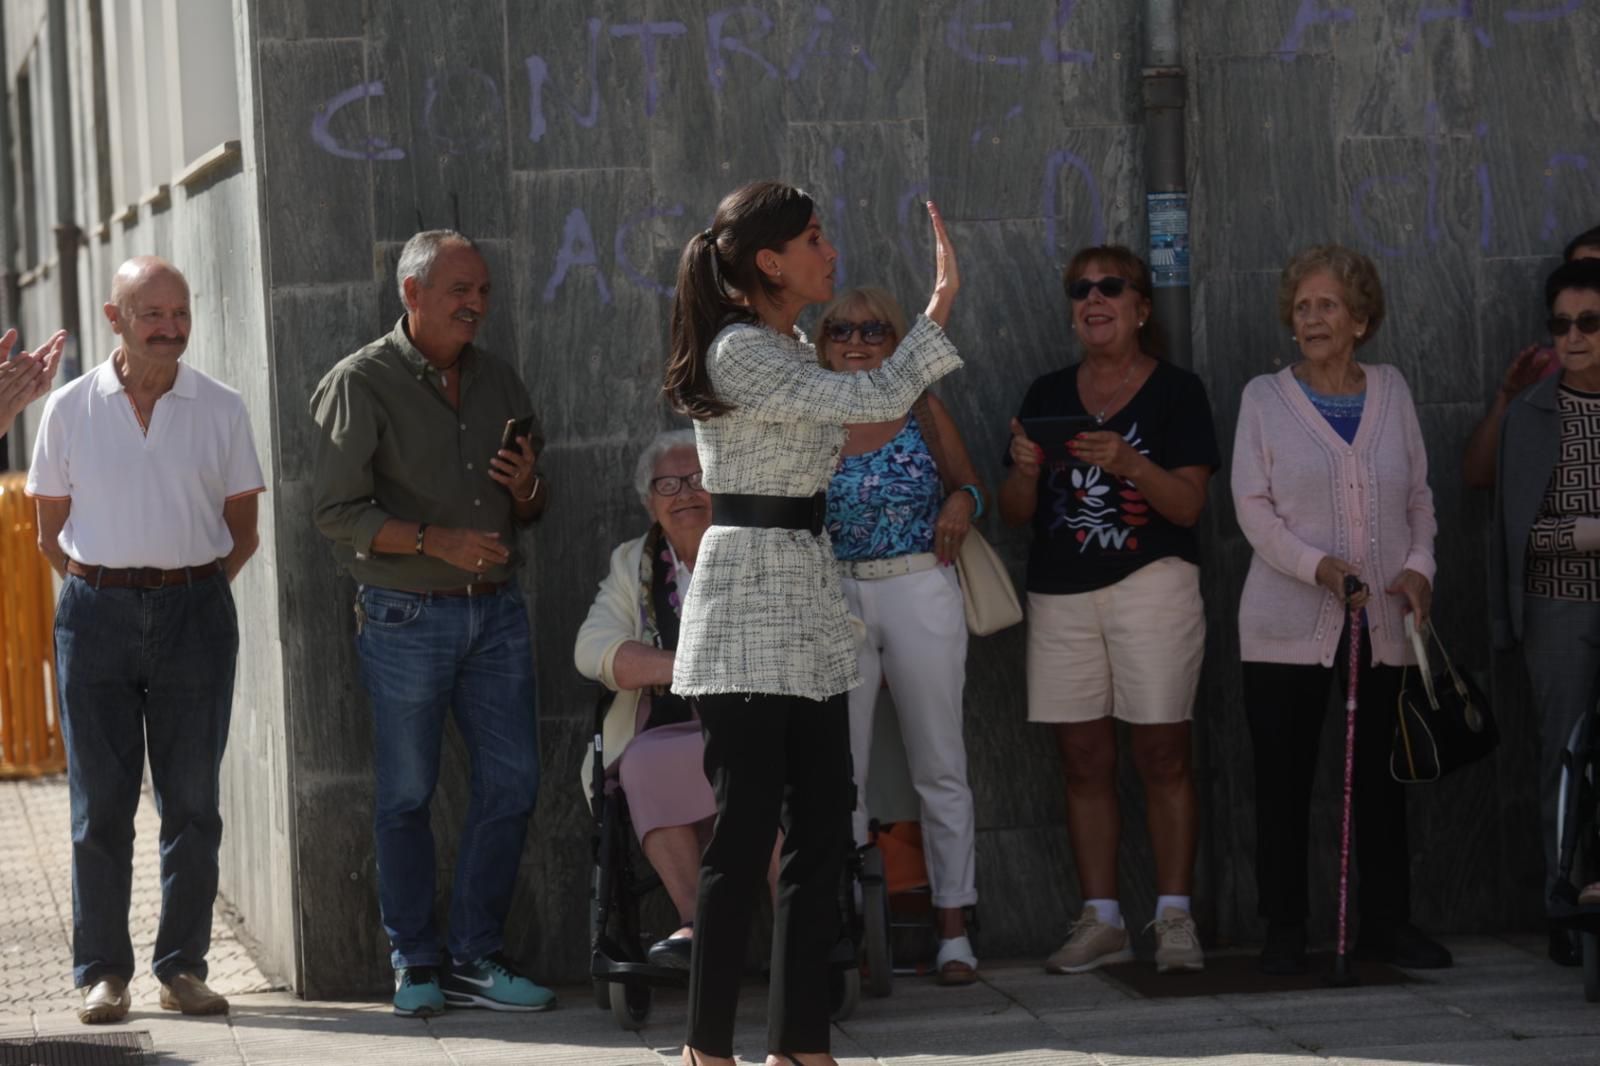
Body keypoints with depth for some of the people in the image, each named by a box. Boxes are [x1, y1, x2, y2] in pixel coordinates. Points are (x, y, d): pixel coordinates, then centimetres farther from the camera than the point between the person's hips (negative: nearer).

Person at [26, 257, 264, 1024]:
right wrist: (100, 588, 3)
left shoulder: (221, 409, 5)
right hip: (96, 613, -1)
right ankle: (102, 973, 5)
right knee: (100, 802, 0)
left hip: (194, 609, 1)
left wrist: (195, 589, 3)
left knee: (192, 802, 2)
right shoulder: (70, 409, 4)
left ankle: (182, 967, 9)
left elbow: (242, 531, 10)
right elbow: (51, 532, 10)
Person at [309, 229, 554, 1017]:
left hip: (495, 611, 5)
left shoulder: (497, 381, 12)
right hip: (407, 618, -5)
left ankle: (476, 957, 12)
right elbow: (337, 511, -11)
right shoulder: (362, 384, -5)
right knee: (406, 795, 2)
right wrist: (435, 540, -20)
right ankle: (415, 965, 12)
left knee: (511, 783, 3)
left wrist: (525, 490, -4)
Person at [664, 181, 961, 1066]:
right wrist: (942, 303, -12)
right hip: (749, 602, -9)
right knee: (745, 836, -5)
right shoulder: (741, 352, -15)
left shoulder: (791, 352, 15)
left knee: (821, 836, 7)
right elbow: (877, 399, -21)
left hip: (809, 603, 9)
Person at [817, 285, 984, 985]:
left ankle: (953, 929, 9)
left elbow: (971, 484, 10)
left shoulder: (922, 410, 4)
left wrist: (964, 502, -9)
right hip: (836, 600, 1)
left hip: (920, 593, -1)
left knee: (939, 766, 3)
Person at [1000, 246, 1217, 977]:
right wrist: (1026, 470, -9)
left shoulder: (1176, 392, 2)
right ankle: (1101, 922, 8)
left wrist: (1129, 463, -23)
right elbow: (1015, 513, 12)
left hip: (1152, 582, -4)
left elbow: (1189, 504, -6)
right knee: (1083, 760, 3)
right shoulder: (1048, 395, 13)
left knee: (1162, 756, -5)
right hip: (1061, 596, 4)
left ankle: (1174, 918, -2)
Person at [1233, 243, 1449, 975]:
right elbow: (1253, 508, -4)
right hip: (1289, 626, -2)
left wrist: (1419, 565, -4)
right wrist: (1318, 565, -18)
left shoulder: (1391, 391, 10)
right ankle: (1284, 932, 6)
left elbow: (1419, 496, 14)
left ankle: (1386, 923, 14)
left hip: (1382, 626, 2)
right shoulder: (1265, 398, 2)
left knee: (1381, 778, 6)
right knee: (1283, 783, -1)